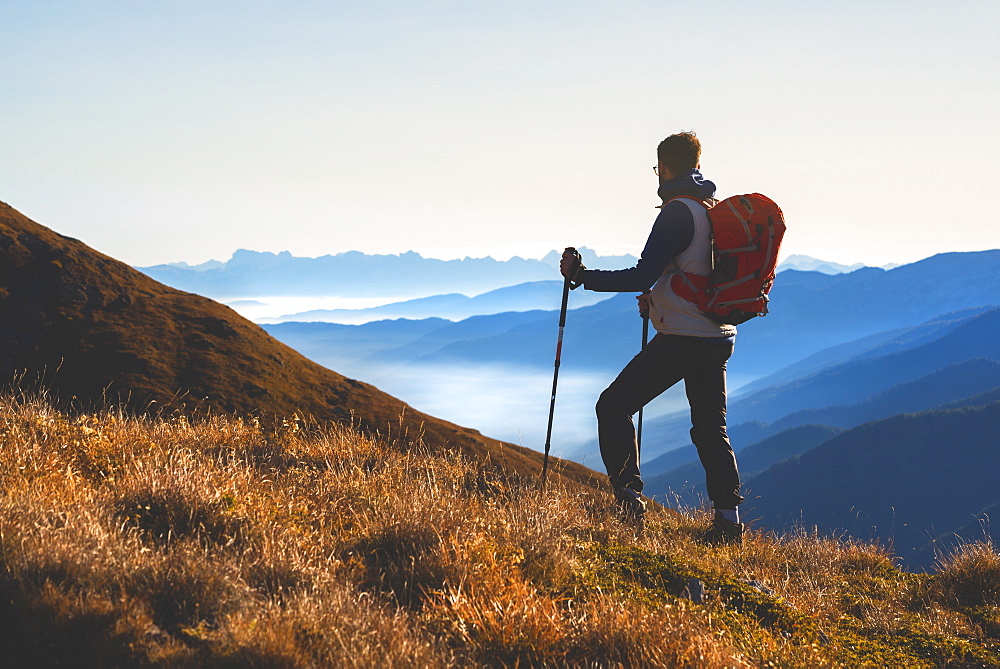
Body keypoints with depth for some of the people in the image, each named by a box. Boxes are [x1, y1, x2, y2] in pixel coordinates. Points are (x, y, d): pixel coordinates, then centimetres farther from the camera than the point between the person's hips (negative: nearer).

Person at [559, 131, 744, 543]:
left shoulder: (678, 212, -14)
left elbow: (643, 276, -20)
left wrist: (582, 277, -12)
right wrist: (660, 301, 31)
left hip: (682, 339, -8)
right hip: (719, 338, 8)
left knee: (614, 406, 0)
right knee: (711, 428, 14)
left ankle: (628, 497, -7)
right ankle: (728, 520, 9)